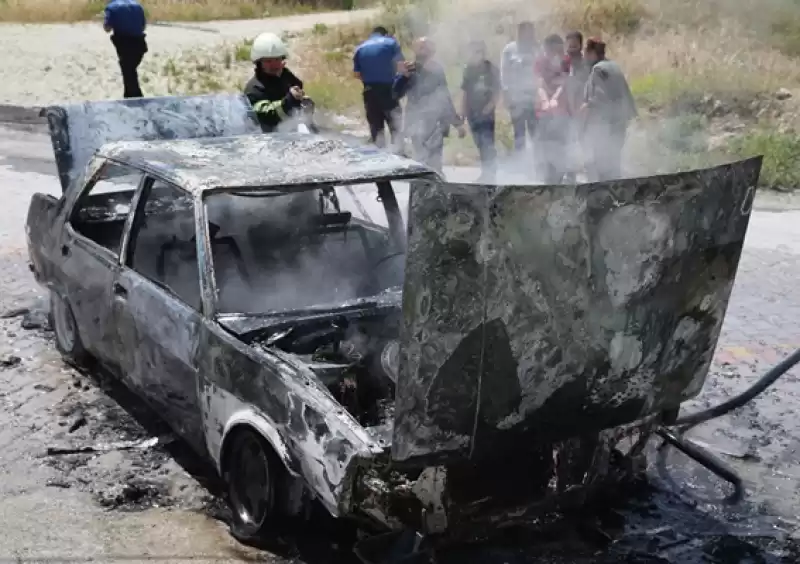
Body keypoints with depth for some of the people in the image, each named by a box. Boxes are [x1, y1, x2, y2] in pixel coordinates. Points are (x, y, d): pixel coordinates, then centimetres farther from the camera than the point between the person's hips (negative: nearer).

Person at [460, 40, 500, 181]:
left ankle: (490, 173, -6)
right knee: (480, 144, 9)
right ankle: (486, 172, 17)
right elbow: (465, 92, 12)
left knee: (488, 144, -10)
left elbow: (497, 91, -6)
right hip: (473, 113, 5)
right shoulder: (468, 69, 7)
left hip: (486, 113, -4)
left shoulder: (491, 69, -5)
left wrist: (490, 106, -18)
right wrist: (463, 111, 8)